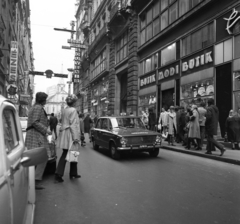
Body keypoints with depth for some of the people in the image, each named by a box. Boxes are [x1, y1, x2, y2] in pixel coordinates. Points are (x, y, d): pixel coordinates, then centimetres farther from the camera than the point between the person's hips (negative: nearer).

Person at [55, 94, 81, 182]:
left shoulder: (64, 110, 12)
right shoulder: (73, 110, -12)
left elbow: (63, 122, 15)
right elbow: (73, 124, -16)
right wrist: (76, 137, -15)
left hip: (63, 134, 8)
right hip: (70, 134, -7)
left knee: (64, 154, 10)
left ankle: (58, 173, 7)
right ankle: (73, 173, 13)